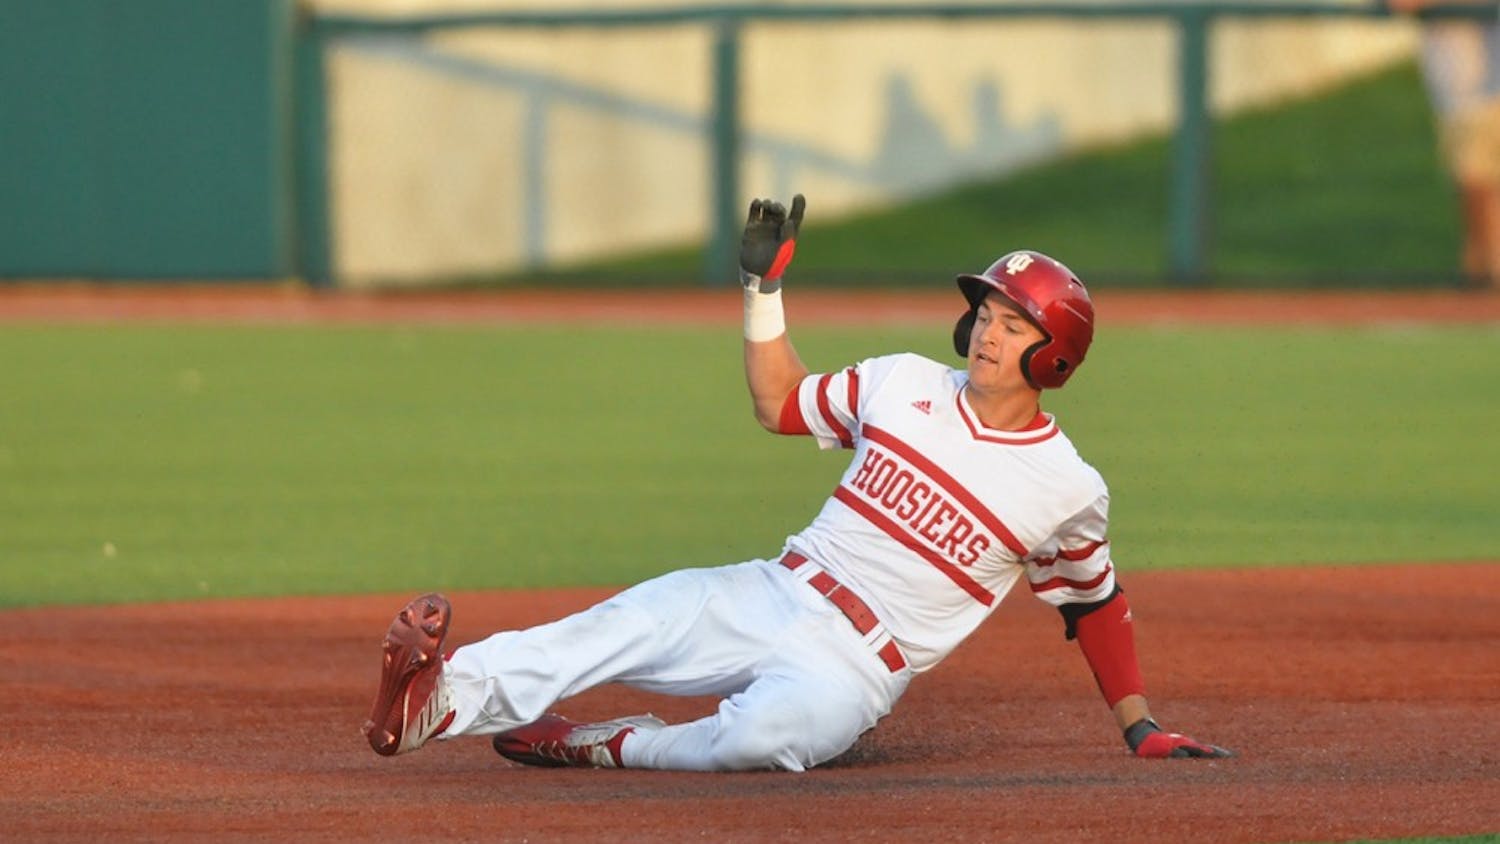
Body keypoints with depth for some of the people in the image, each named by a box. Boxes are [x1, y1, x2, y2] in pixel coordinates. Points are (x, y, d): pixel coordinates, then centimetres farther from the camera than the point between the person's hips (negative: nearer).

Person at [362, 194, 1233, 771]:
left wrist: (1141, 725, 13)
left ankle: (601, 746, -20)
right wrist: (765, 288, 12)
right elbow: (781, 403, 22)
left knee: (765, 733, -40)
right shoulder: (905, 386, 10)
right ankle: (441, 699, -46)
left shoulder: (1068, 490, 1)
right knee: (625, 625, -28)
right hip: (770, 597, 3)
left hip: (854, 671, -3)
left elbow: (1095, 603, 15)